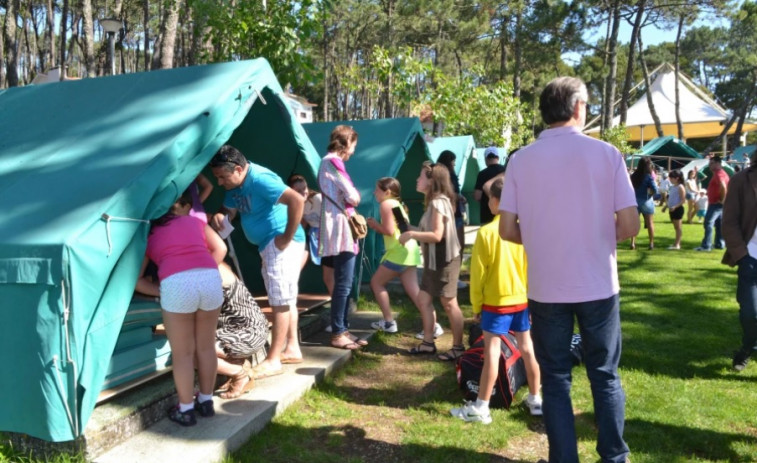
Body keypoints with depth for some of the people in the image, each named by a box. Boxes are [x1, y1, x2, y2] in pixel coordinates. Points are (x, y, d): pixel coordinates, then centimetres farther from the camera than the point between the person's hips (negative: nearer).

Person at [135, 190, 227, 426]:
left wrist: (160, 291, 20)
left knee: (182, 353, 14)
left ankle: (186, 409, 24)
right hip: (211, 278, 2)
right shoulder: (196, 221, 29)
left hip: (176, 284, -2)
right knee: (206, 347, 20)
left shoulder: (149, 232, 26)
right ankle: (206, 401, 34)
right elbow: (220, 248, 21)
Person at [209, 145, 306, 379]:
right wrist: (220, 216, -11)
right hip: (268, 244, 10)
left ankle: (273, 361, -1)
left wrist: (288, 237, -26)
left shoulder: (259, 179, -23)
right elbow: (229, 210, 14)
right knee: (286, 299, 15)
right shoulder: (235, 185, 7)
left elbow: (297, 200, -31)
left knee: (280, 301, -6)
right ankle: (292, 349, 26)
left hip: (280, 243, -10)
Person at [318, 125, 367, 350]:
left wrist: (353, 211, 0)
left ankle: (343, 330, 17)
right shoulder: (333, 161, -11)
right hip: (340, 230, -10)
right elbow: (352, 197, -15)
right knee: (343, 284, -7)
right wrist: (356, 197, 5)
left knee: (344, 283, 12)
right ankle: (337, 334, -2)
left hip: (341, 229, 10)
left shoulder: (329, 161, 21)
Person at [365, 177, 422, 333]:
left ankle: (389, 322, 8)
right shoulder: (397, 204, 22)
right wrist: (376, 226, 13)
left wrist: (375, 225, 2)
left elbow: (389, 231, -15)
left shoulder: (386, 204, -6)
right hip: (409, 250, 9)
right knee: (414, 291, 5)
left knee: (376, 282, 6)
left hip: (399, 251, -9)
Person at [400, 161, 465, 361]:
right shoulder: (434, 202, 13)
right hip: (433, 260, 10)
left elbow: (437, 235, -24)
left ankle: (458, 347, 10)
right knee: (423, 299, 11)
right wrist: (415, 232, 7)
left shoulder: (438, 202, -18)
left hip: (444, 260, -10)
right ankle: (428, 342, 20)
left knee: (449, 303, -1)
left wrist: (412, 234, -17)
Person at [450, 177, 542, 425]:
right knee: (527, 348, 15)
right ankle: (535, 399, 28)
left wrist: (476, 304, 0)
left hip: (496, 302, -4)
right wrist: (531, 296, 17)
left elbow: (478, 273, -10)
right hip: (522, 300, 5)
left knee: (492, 352, -1)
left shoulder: (486, 232, -14)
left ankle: (481, 407, 5)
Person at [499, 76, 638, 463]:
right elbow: (629, 226, -8)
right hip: (598, 286, 0)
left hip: (546, 289, 0)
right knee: (605, 376, 16)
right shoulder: (606, 153, -6)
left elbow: (507, 230, -5)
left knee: (555, 380, 12)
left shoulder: (521, 159, -4)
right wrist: (602, 237, 12)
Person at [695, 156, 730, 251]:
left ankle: (706, 245, -14)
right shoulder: (722, 173, 18)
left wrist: (722, 199, -23)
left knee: (708, 223, -12)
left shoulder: (718, 174, -16)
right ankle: (720, 244, 18)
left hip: (716, 204, -11)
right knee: (719, 224, 13)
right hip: (718, 203, 11)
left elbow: (723, 187, -32)